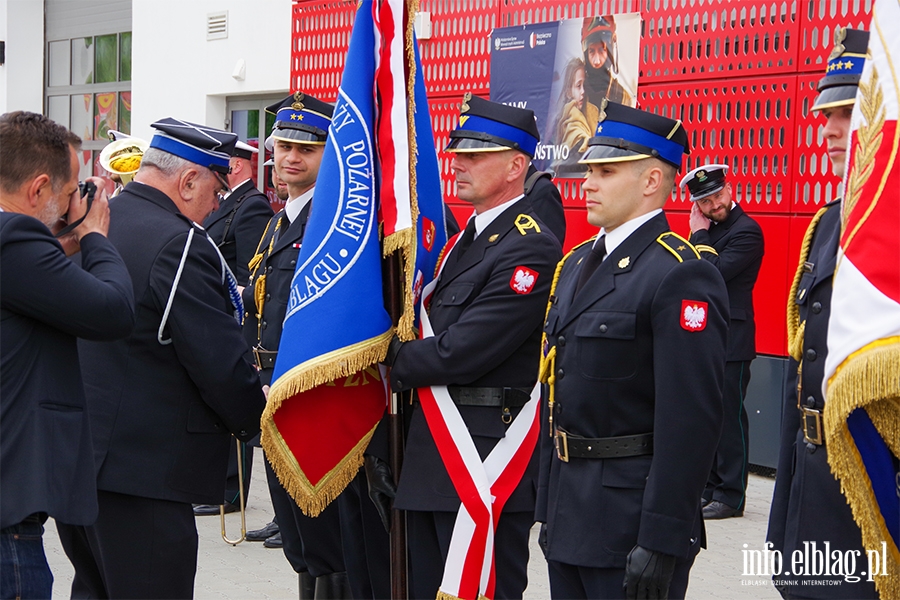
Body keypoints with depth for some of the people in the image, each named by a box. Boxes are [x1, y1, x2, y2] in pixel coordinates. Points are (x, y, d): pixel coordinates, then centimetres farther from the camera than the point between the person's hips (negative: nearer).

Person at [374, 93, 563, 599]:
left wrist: (392, 361, -7)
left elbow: (460, 354, -22)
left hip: (486, 459, -10)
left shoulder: (530, 248, -16)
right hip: (432, 460, 10)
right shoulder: (466, 238, 15)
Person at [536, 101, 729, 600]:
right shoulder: (576, 264, 12)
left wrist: (662, 543, -23)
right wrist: (548, 507, 17)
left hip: (631, 518, -8)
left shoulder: (681, 276, -15)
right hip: (569, 511, 8)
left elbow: (688, 421, -21)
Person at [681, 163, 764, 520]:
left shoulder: (747, 231, -11)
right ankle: (708, 487, 20)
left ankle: (730, 496, 1)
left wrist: (699, 236, -11)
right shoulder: (707, 230, 16)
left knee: (728, 416, -5)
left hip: (731, 340, -9)